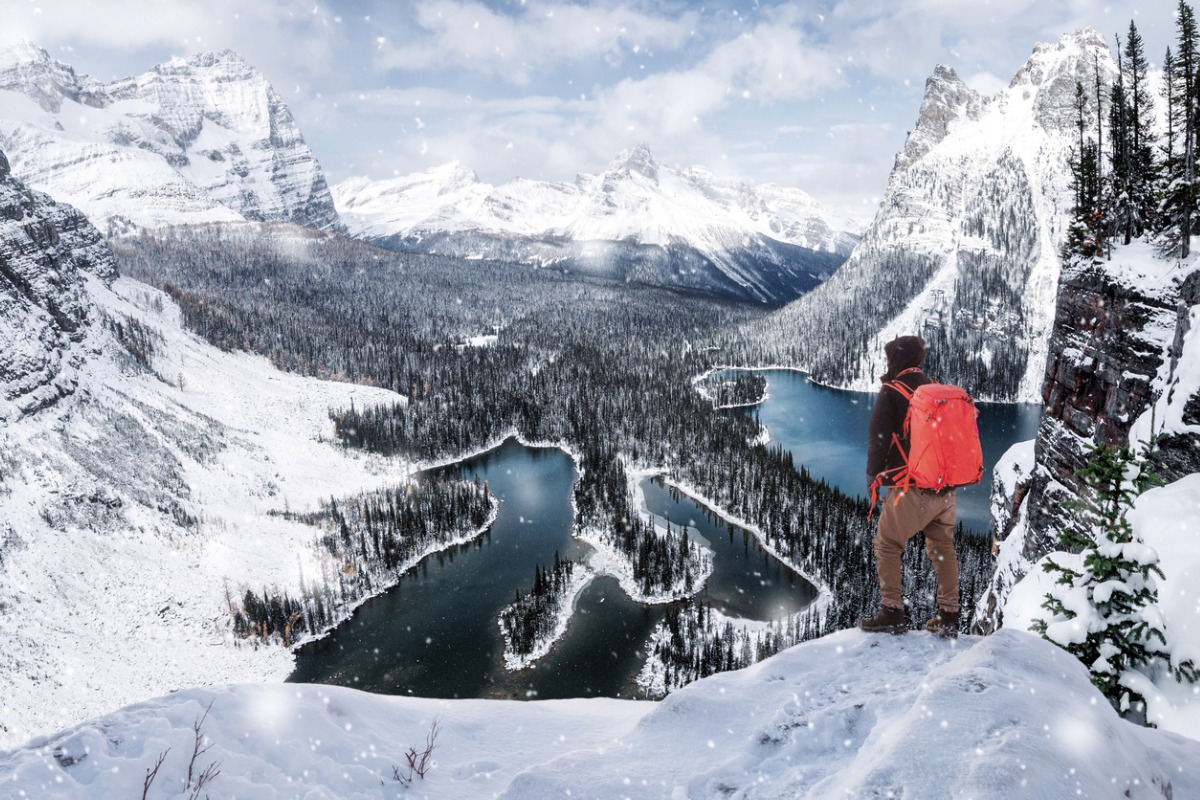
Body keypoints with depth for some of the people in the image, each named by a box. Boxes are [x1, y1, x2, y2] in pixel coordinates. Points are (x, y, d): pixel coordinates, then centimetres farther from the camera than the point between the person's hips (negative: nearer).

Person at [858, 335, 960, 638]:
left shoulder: (891, 393, -6)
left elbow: (879, 437, -9)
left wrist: (874, 474, 1)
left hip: (913, 487, -6)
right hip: (946, 486, 7)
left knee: (887, 545, 3)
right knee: (943, 548, 14)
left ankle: (892, 614, 1)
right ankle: (949, 617, 18)